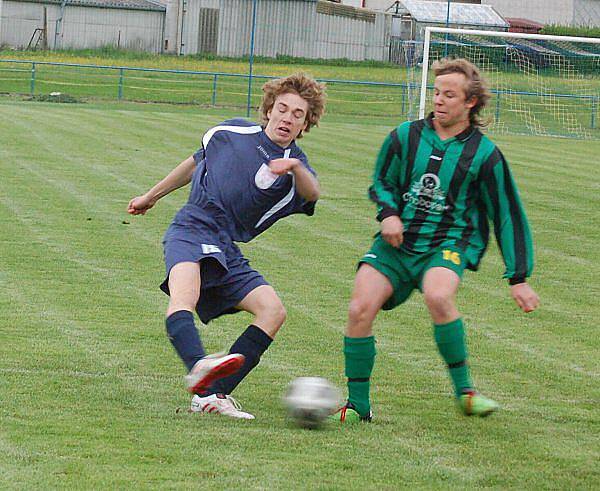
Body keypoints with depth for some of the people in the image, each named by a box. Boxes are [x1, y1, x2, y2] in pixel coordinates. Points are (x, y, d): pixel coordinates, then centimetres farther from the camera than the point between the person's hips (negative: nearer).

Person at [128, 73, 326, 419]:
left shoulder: (296, 167, 2)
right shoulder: (232, 132, 7)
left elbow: (311, 193, -24)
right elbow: (197, 162, 27)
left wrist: (295, 168, -47)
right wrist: (153, 196, 35)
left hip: (226, 253, 3)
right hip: (190, 231, -2)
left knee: (273, 311, -17)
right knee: (183, 301, -32)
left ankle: (213, 395, -18)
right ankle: (199, 367, -61)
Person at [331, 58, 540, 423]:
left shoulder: (485, 155, -2)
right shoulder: (406, 136, 3)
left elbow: (508, 216, 5)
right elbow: (381, 184, 18)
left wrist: (519, 278, 2)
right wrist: (388, 213, -5)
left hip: (448, 245, -3)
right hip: (397, 243, 3)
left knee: (437, 296, -36)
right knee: (360, 308, -18)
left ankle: (464, 390, -17)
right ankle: (358, 405, -1)